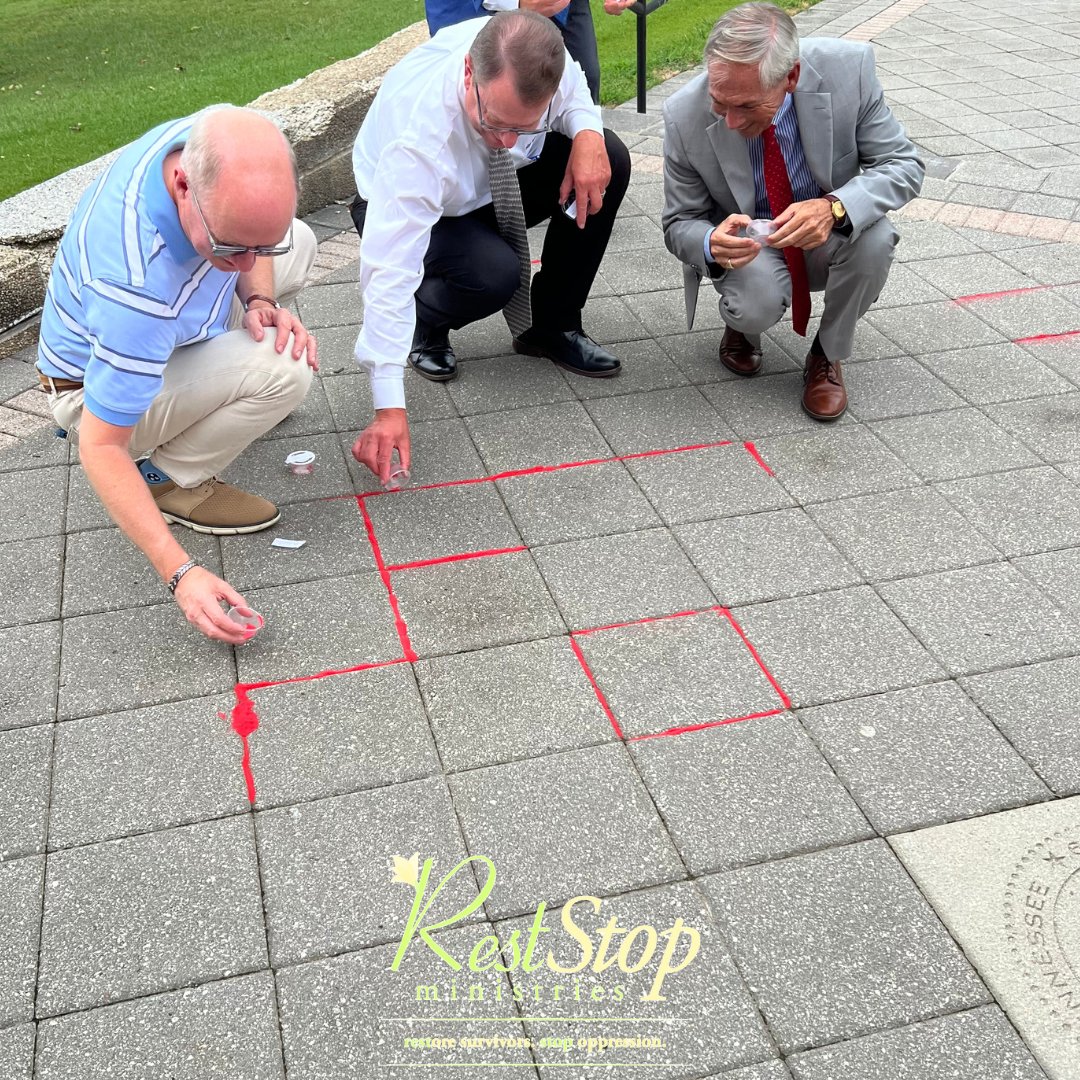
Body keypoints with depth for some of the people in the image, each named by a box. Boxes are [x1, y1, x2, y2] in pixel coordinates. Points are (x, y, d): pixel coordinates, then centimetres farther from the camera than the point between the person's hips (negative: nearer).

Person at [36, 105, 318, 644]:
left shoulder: (213, 145, -24)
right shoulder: (136, 284, -45)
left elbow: (258, 241, 1)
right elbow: (100, 449, -36)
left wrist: (260, 300, -21)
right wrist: (180, 573, -41)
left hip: (156, 332, 8)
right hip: (97, 391, -8)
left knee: (299, 242, 14)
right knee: (284, 370, -31)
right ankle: (171, 479, -8)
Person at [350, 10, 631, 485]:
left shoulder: (529, 52, -29)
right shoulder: (419, 134, -42)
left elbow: (573, 89, -3)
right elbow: (390, 269, -43)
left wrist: (586, 130, -29)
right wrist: (389, 407, -48)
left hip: (497, 183, 5)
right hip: (412, 205, -5)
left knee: (611, 159, -18)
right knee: (493, 273, -37)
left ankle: (551, 327, -3)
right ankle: (423, 324, 0)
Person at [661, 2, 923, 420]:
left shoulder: (848, 69, -24)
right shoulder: (685, 116, -24)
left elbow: (903, 165, -15)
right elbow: (679, 224, -11)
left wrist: (835, 208, -37)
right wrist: (713, 244, -37)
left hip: (831, 233, 1)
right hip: (748, 244, -1)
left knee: (874, 239, -32)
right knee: (757, 306, -33)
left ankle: (827, 356, -3)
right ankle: (742, 323, 7)